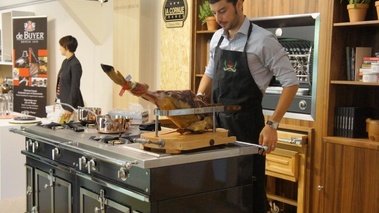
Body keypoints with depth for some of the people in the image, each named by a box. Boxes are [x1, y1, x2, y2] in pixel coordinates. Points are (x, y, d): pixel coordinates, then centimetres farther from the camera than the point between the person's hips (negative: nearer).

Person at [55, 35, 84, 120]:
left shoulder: (75, 64, -15)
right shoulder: (65, 62, 12)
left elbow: (75, 87, -18)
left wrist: (69, 108, -20)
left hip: (71, 103, -9)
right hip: (61, 102, 9)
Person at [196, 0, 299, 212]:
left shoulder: (263, 40, -12)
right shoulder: (217, 38, 7)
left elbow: (291, 83, -11)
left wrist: (272, 124, -17)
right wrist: (199, 98, 4)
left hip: (246, 124, -6)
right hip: (217, 121, 6)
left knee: (251, 187, 4)